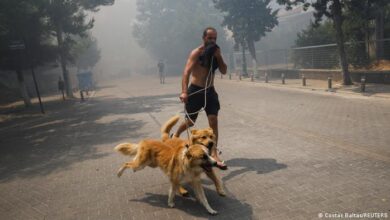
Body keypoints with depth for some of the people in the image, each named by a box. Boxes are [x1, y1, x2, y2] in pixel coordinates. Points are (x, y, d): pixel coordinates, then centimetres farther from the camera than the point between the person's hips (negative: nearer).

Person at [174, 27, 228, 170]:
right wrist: (184, 92, -33)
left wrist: (218, 56, -12)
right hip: (195, 90, -5)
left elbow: (224, 71, 2)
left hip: (210, 91, 5)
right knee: (190, 122, 8)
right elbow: (186, 72, -21)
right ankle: (176, 135, 40)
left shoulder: (215, 52, 8)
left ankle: (214, 154, 0)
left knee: (214, 121, -5)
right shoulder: (196, 53, -11)